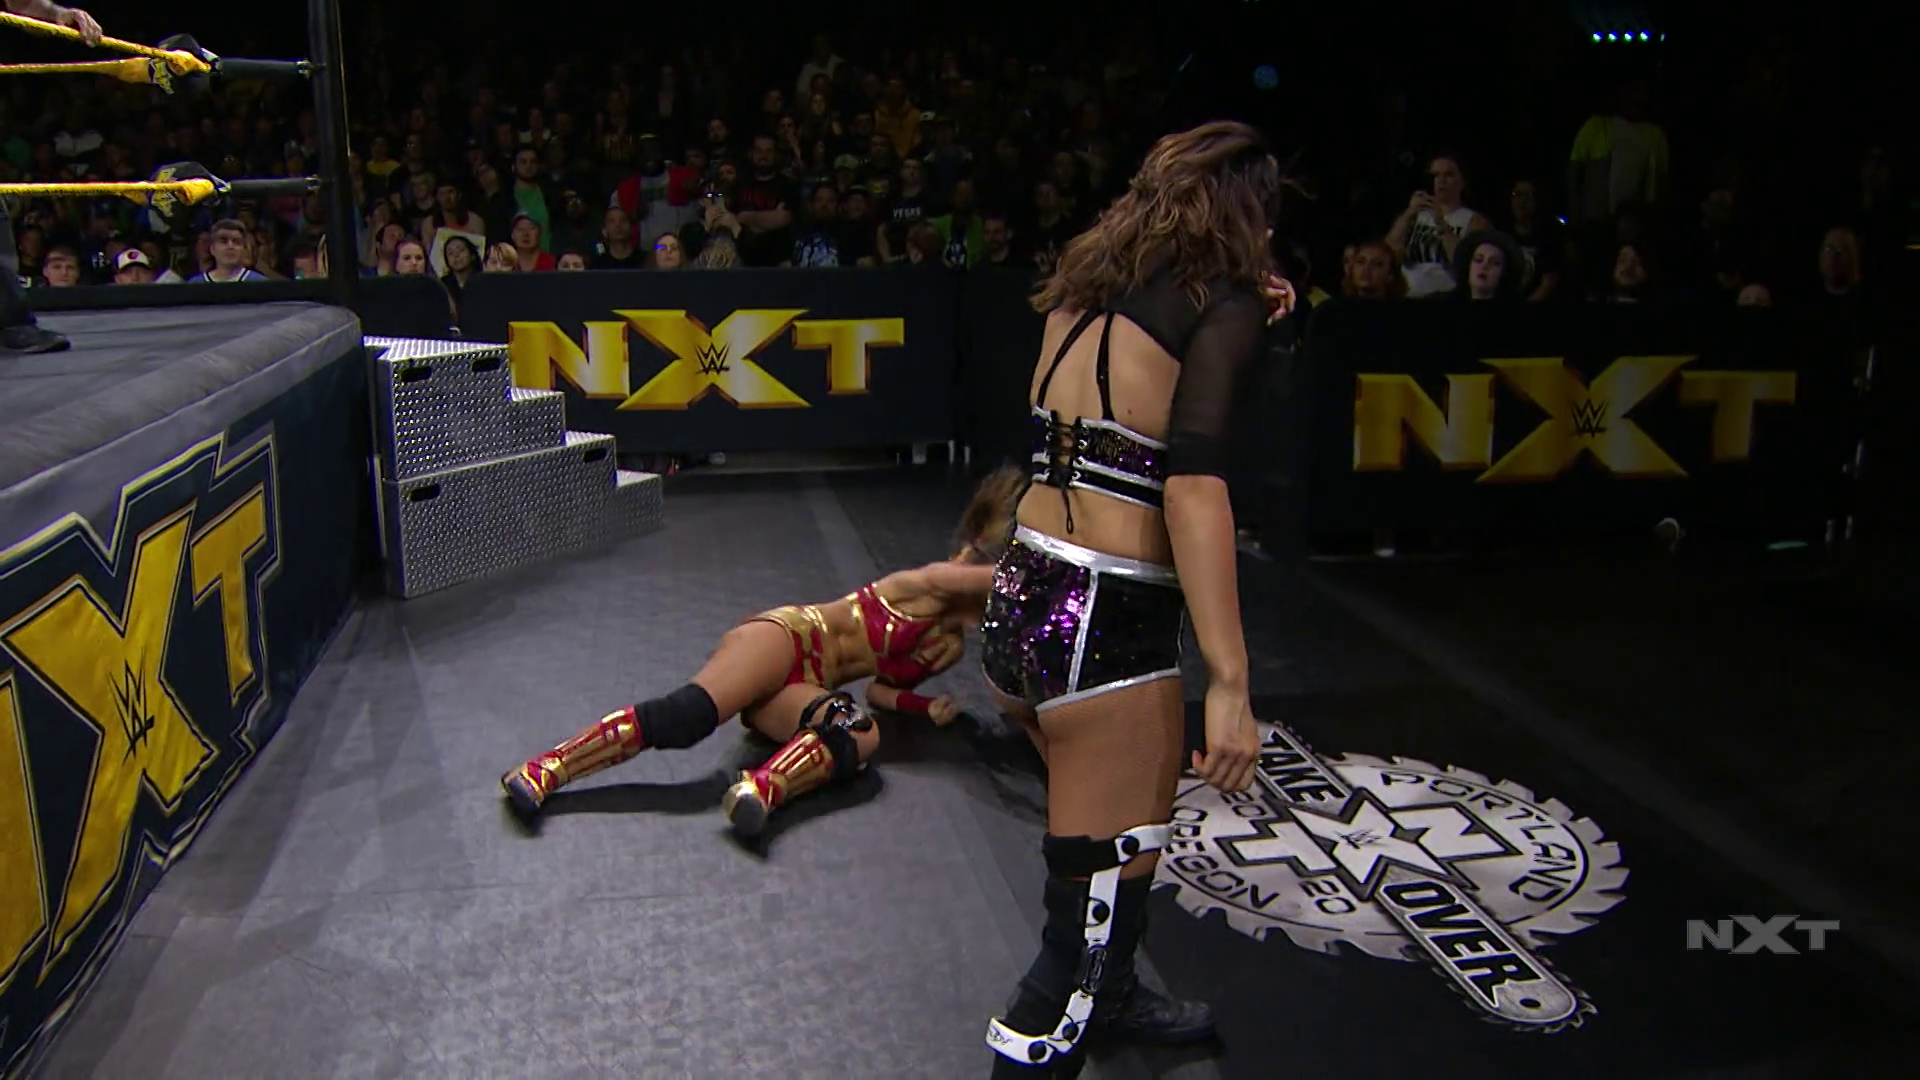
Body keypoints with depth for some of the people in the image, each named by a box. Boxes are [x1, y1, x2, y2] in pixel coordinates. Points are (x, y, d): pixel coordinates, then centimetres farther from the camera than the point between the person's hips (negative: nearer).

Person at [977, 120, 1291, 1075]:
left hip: (1017, 601, 9)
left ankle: (1110, 999, 50)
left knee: (1101, 844, 29)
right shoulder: (1224, 301, -6)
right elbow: (1194, 479, -19)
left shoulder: (1089, 283, 13)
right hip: (1104, 625, -8)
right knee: (1104, 895, 2)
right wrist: (1229, 682, -23)